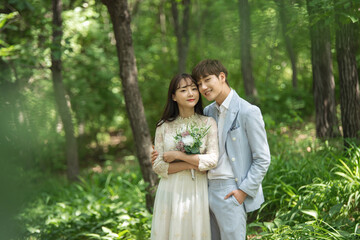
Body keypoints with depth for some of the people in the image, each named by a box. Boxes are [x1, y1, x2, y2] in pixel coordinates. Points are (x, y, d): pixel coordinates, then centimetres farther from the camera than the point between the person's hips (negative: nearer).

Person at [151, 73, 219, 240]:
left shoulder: (208, 123, 0)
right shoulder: (164, 126, 3)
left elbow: (213, 160, -10)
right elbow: (157, 166, -1)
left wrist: (177, 155, -11)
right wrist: (190, 164, -11)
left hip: (196, 191, -1)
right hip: (170, 190, 1)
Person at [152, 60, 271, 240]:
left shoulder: (248, 112, -10)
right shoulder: (208, 112, 11)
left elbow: (262, 159, -8)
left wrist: (244, 190, -13)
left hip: (231, 192, -7)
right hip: (208, 189, 7)